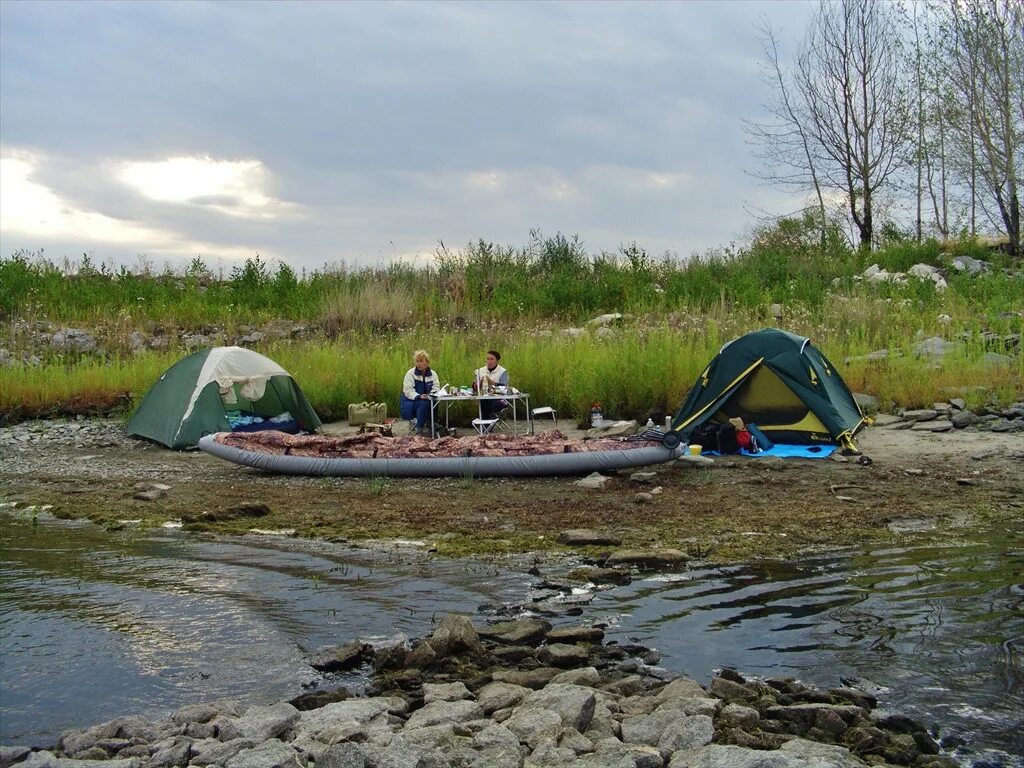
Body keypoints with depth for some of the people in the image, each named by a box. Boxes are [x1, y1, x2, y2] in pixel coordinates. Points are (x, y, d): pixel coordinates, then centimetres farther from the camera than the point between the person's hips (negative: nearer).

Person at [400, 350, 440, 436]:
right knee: (424, 403, -33)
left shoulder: (433, 374, 4)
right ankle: (419, 430, -22)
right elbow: (408, 390, -15)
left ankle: (432, 427, -12)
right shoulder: (410, 373, -6)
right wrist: (419, 396, -31)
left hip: (427, 400, 4)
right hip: (411, 402, -4)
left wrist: (431, 395, -26)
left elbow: (436, 388, -3)